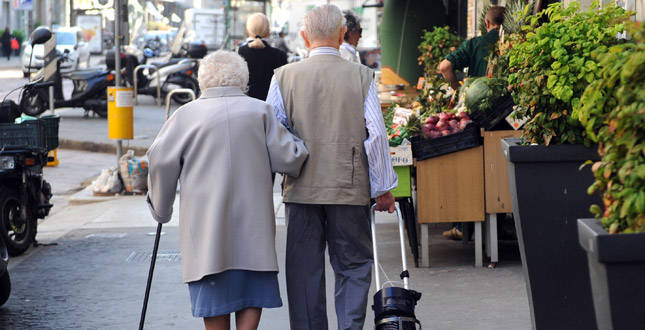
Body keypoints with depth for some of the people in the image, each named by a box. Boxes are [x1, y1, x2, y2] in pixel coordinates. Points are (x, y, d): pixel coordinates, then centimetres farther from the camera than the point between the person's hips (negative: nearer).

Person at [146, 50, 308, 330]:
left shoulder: (187, 114, -1)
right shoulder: (259, 111, 3)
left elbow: (161, 159, -7)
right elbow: (288, 158, 1)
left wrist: (161, 207, 6)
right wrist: (301, 145, 24)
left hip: (205, 221, 0)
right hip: (252, 223, 1)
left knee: (215, 301, 9)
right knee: (253, 297, 8)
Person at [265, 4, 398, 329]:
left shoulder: (284, 77, -1)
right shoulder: (361, 76, -3)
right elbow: (376, 134, -4)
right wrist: (383, 189, 4)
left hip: (301, 189, 1)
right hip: (351, 191, -1)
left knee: (305, 269, 9)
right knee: (353, 266, 9)